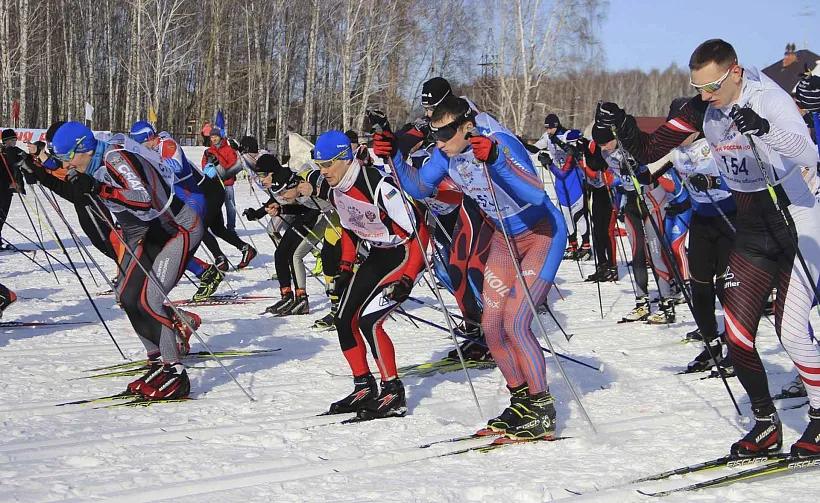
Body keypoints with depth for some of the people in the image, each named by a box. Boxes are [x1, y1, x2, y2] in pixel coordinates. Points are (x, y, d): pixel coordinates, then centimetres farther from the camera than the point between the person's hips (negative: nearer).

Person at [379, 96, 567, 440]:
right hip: (505, 238, 8)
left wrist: (496, 161, -55)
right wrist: (395, 157, -12)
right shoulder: (446, 152, -9)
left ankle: (543, 411, -3)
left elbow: (536, 194, -43)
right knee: (492, 326, 3)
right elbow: (418, 188, 4)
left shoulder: (500, 143, -30)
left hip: (543, 233, -8)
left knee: (515, 323, -16)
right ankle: (521, 401, 21)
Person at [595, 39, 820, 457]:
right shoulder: (702, 109, -3)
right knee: (736, 333, -1)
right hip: (751, 231, 6)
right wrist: (621, 124, -19)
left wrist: (765, 130, -52)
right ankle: (766, 425, 13)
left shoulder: (769, 98, -20)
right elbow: (649, 151, 0)